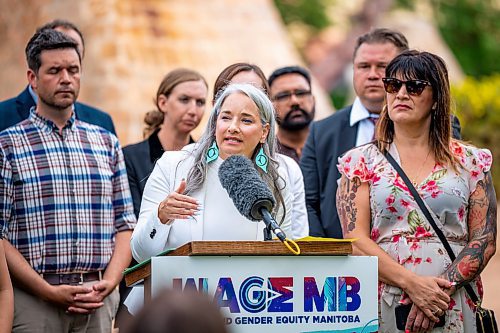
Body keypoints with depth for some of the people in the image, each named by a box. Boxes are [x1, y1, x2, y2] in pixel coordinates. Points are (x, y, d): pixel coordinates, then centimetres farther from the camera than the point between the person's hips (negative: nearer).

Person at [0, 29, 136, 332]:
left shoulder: (107, 143, 13)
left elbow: (125, 223, 11)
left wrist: (109, 282, -5)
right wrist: (50, 291, -13)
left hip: (100, 302, 3)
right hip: (33, 299, -3)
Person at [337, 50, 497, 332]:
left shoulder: (469, 162, 7)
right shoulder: (362, 161, 7)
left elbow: (484, 240, 1)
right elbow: (356, 239, -3)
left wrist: (444, 288, -14)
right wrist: (411, 283, -16)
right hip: (382, 307, 0)